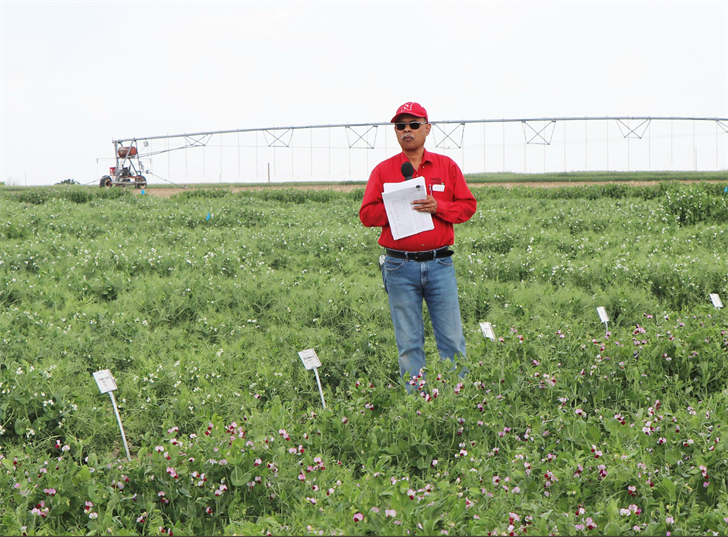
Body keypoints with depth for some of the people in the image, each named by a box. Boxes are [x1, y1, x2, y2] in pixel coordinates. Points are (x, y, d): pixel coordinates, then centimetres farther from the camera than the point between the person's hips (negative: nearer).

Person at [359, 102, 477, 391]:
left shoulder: (446, 166, 10)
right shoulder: (383, 170, 8)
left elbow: (468, 205, 7)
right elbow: (367, 214, 4)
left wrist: (438, 207, -9)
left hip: (439, 264, 0)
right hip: (399, 267, 0)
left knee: (452, 340, 1)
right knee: (409, 343, 3)